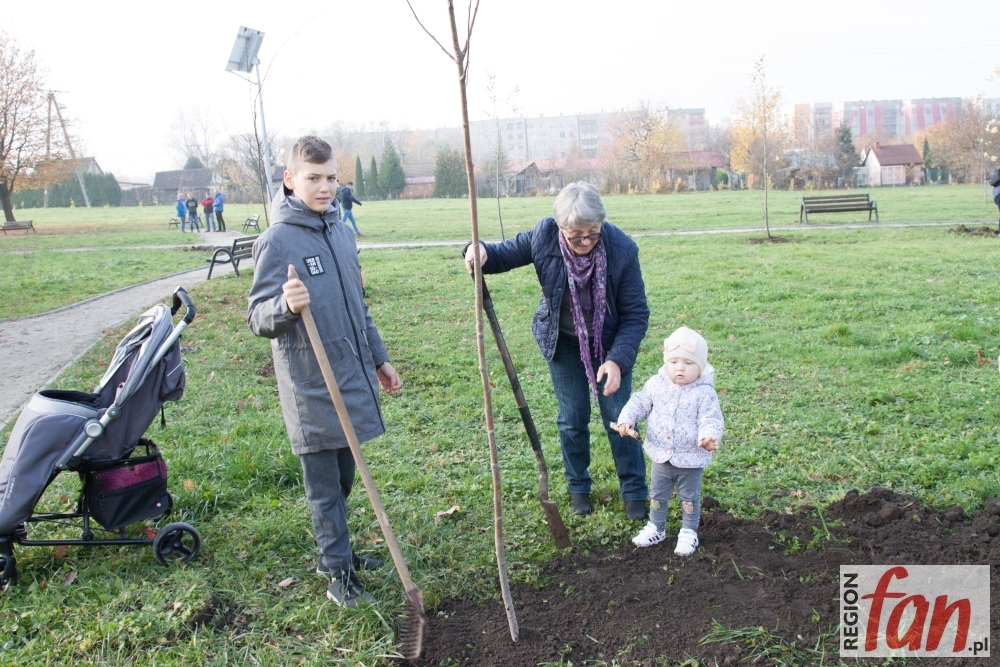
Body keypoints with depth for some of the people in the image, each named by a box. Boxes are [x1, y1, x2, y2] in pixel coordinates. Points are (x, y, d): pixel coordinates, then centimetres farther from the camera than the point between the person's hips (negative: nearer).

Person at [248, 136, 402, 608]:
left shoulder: (341, 230, 9)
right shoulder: (277, 240, -13)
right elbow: (257, 318, -13)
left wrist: (378, 358, 21)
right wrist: (286, 306, -35)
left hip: (352, 375, 7)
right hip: (311, 386, -7)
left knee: (343, 477, 17)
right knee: (323, 484, 5)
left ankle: (335, 551, 34)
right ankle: (337, 571, 18)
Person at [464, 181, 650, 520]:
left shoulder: (622, 249, -28)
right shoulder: (544, 235, -23)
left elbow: (636, 314, -21)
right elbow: (506, 253, -6)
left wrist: (617, 360, -31)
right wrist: (482, 251, -30)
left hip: (610, 341, -1)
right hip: (562, 340, 2)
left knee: (618, 416, 3)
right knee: (572, 419, 8)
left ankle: (634, 491, 22)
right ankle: (578, 488, 30)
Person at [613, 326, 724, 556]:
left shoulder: (704, 393, -17)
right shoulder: (656, 385, -7)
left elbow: (711, 420, -20)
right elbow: (639, 403, 3)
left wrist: (708, 437, -40)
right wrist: (626, 420, -13)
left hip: (691, 460, -3)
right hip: (661, 457, 4)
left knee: (689, 498, 15)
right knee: (657, 495, 20)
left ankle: (689, 533, 34)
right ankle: (656, 528, 39)